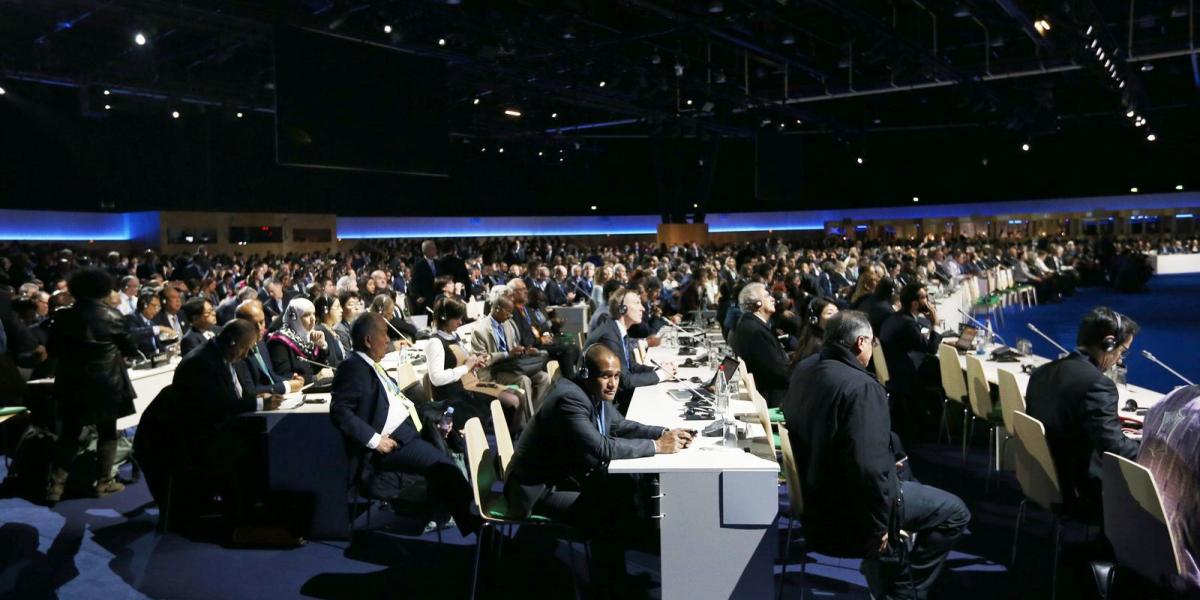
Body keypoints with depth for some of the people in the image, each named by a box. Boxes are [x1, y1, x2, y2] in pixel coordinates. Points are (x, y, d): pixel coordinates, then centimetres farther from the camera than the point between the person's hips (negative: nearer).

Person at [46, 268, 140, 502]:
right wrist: (117, 351, 21)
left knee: (70, 432, 12)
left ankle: (55, 484, 9)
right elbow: (130, 349, -1)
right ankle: (104, 482, 13)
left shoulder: (63, 316, -1)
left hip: (71, 383, 3)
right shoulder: (111, 316, -10)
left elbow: (52, 350, 6)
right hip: (106, 384, -3)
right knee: (107, 432, 9)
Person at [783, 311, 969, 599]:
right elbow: (869, 467, -33)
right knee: (955, 512, 7)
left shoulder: (804, 371, 1)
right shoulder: (861, 386, -27)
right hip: (847, 509, -9)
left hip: (814, 494, 9)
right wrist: (878, 526, -18)